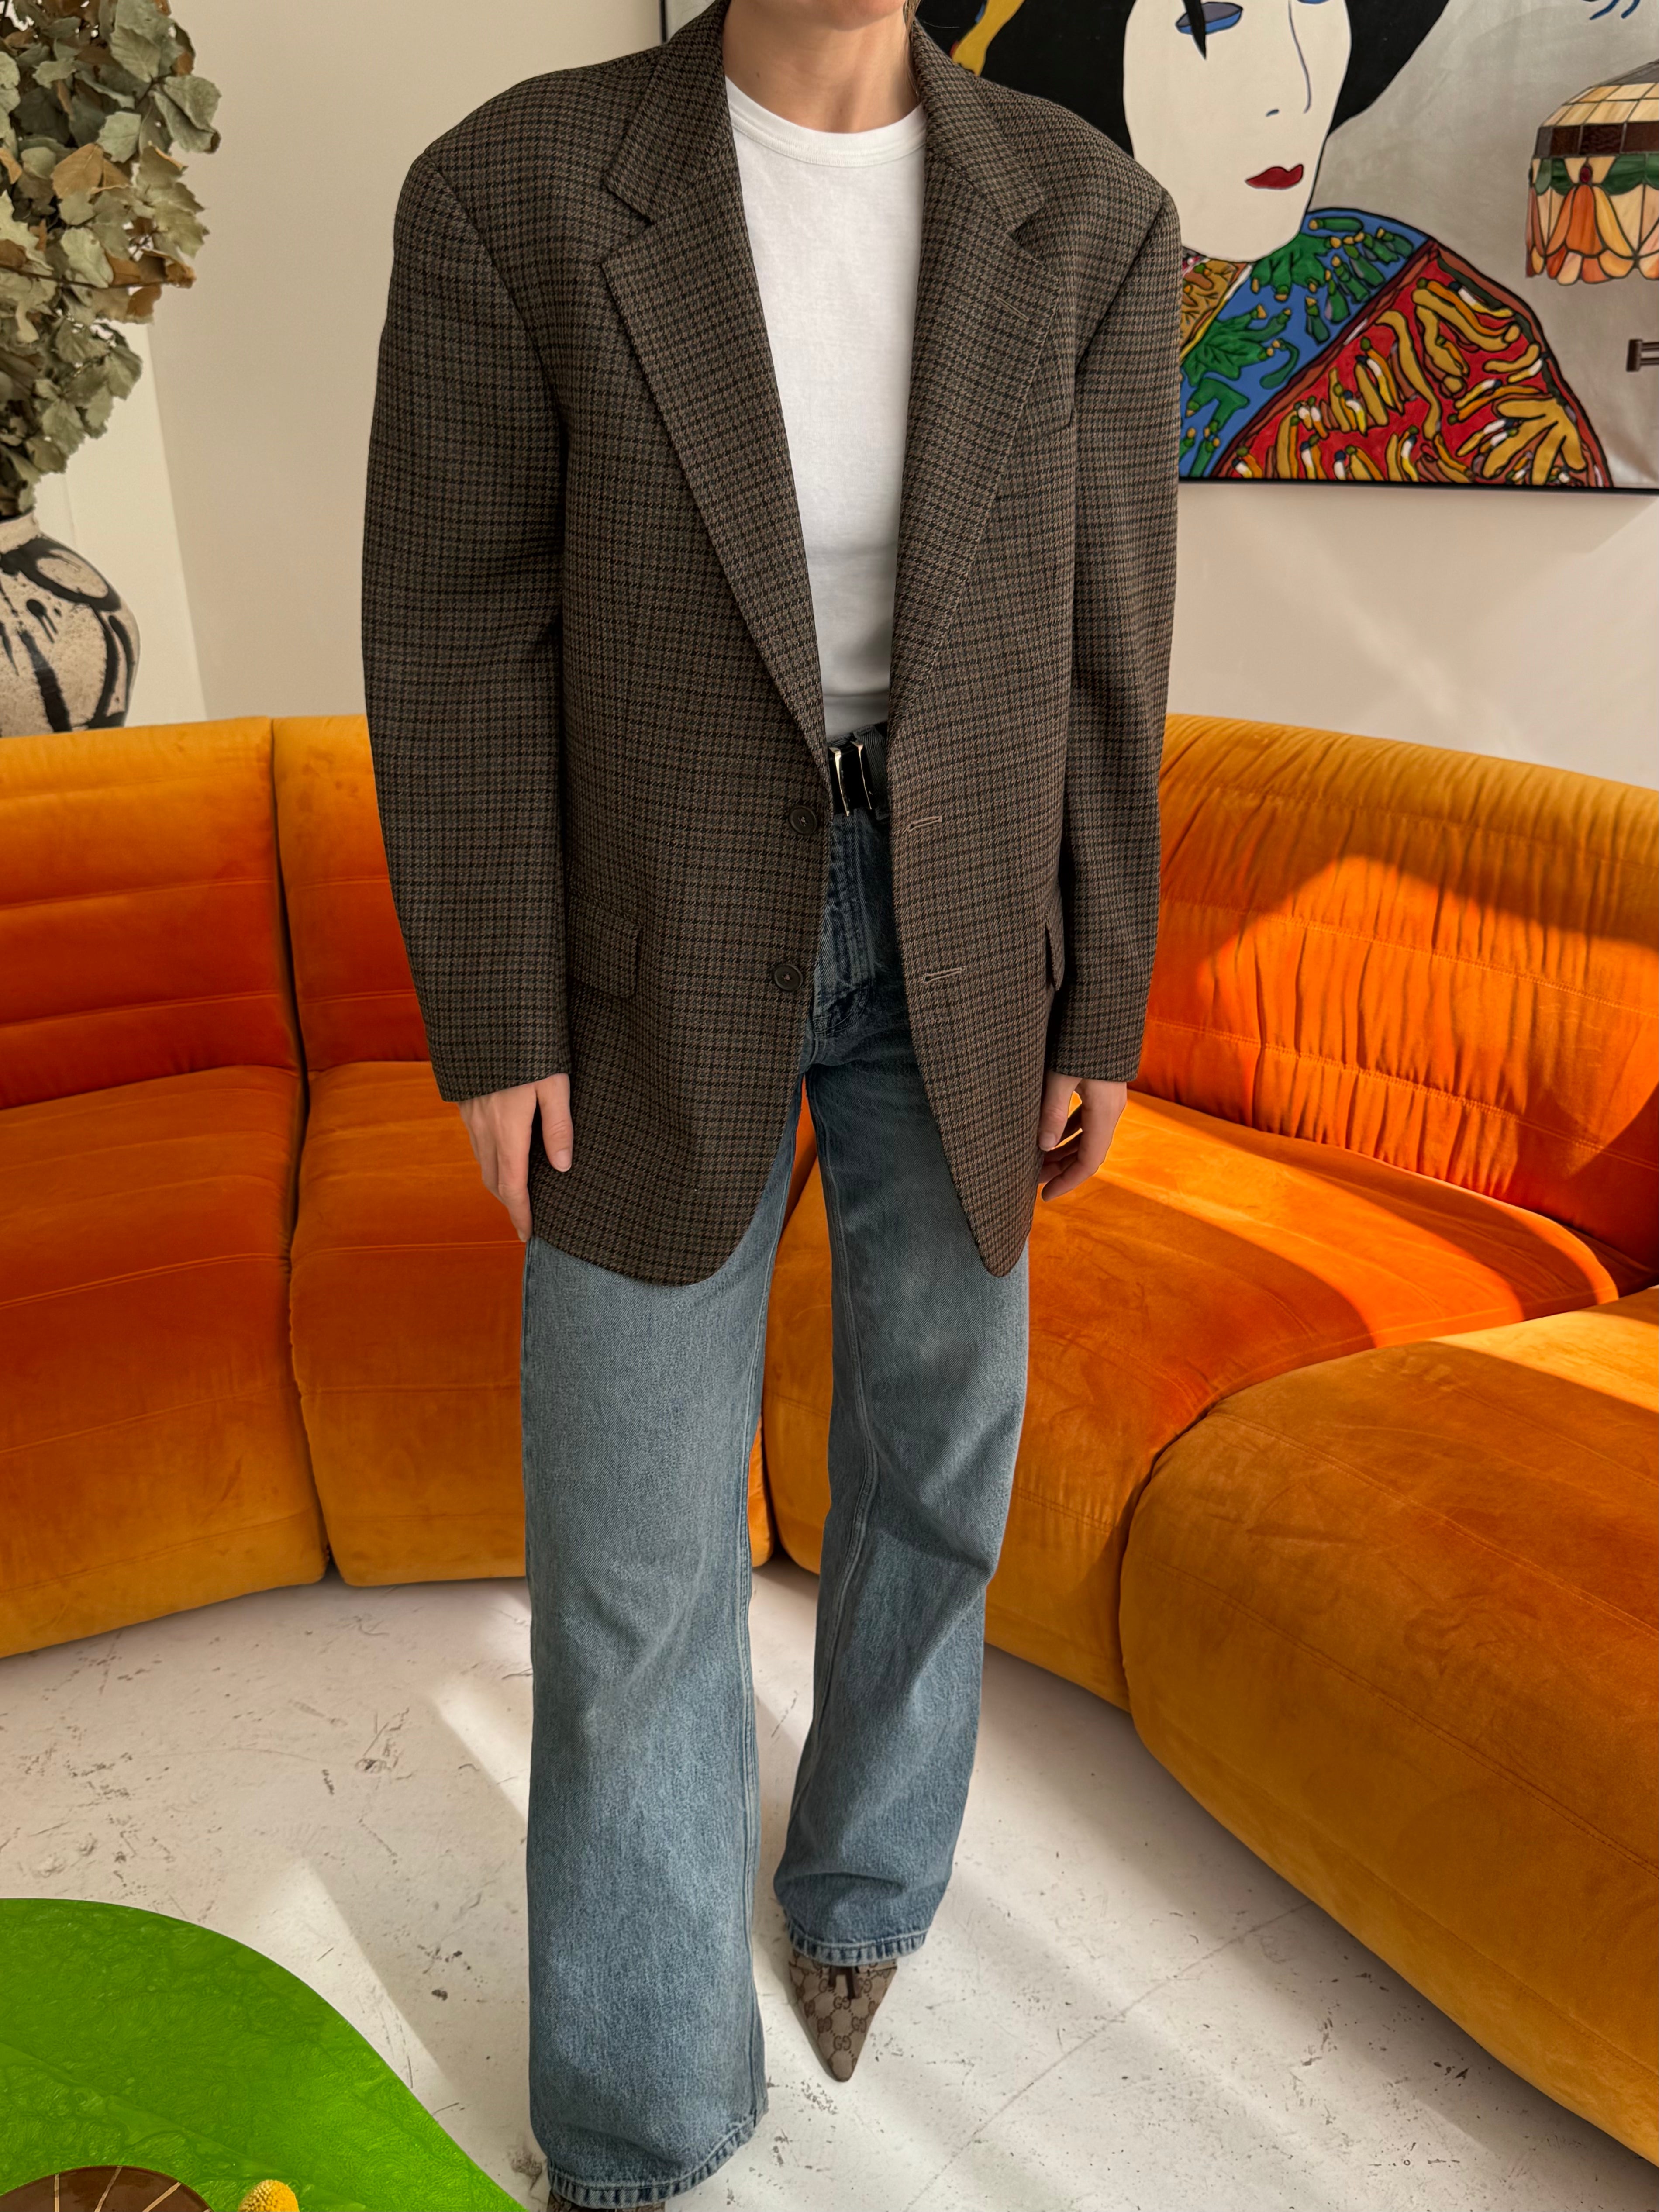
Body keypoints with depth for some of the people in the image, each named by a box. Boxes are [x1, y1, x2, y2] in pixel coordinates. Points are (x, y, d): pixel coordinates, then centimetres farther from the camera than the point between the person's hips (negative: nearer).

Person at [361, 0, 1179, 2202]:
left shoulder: (1087, 219, -3)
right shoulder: (513, 188, -10)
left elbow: (1102, 641, 0)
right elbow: (458, 631, -8)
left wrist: (1101, 1011, 2)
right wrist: (492, 1022, -9)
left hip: (953, 934, 3)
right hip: (668, 949, -2)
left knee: (935, 1446, 16)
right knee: (632, 1546, 2)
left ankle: (860, 1872, 49)